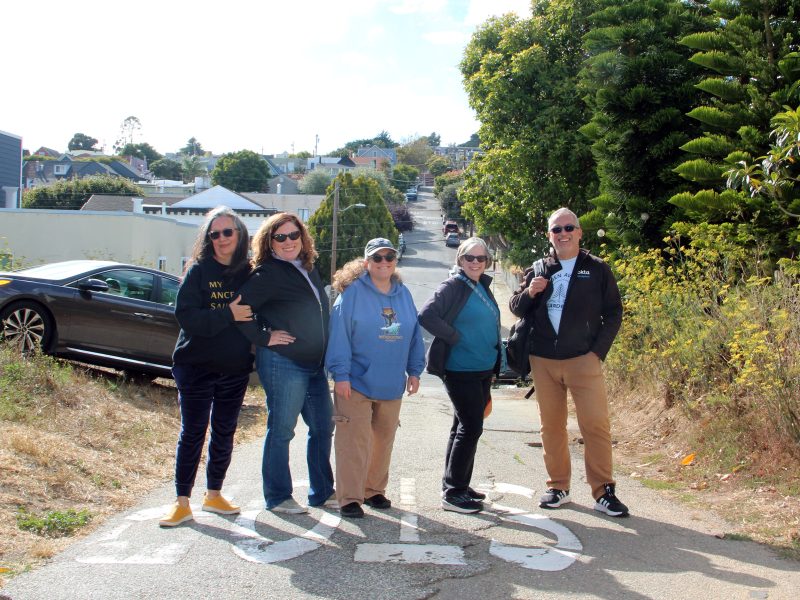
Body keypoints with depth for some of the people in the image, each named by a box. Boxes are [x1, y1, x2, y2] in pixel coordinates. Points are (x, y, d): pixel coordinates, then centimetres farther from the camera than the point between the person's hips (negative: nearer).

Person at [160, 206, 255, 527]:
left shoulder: (249, 274, 4)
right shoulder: (198, 271, -6)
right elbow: (185, 315, -15)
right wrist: (227, 315, -20)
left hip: (235, 369, 4)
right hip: (197, 366, -3)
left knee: (225, 433, 12)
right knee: (192, 433, 1)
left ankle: (213, 495, 27)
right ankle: (182, 503, 9)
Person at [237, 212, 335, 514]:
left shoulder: (309, 268, 12)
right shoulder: (268, 274, -12)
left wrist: (325, 357, 15)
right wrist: (264, 338, -14)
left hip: (314, 364, 8)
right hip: (283, 364, -8)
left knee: (322, 428, 14)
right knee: (281, 430, 2)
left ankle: (322, 492, 27)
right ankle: (277, 497, 16)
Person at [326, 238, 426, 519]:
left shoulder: (403, 294, 10)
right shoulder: (353, 292, -7)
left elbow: (414, 334, 14)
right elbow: (339, 334, -10)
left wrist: (414, 371, 11)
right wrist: (340, 374, -14)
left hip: (391, 385, 5)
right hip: (357, 383, -5)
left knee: (383, 440, 14)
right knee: (355, 441, -5)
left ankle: (374, 490, 28)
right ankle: (350, 498, 4)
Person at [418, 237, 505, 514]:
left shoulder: (483, 288, 13)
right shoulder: (453, 287, -11)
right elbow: (426, 316, -22)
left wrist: (497, 355, 14)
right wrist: (456, 338, -18)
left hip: (483, 370, 8)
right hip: (460, 370, -8)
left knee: (464, 427, 14)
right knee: (471, 427, -8)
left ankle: (455, 486, 25)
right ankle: (453, 492, 1)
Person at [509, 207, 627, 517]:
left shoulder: (597, 270, 3)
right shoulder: (538, 270, 10)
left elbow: (613, 313, 4)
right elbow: (515, 308, 13)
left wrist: (598, 351, -7)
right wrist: (529, 292, -9)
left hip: (584, 360, -3)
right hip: (543, 361, 3)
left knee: (596, 424, -7)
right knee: (551, 426, 9)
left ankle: (603, 491, 2)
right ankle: (558, 487, 21)